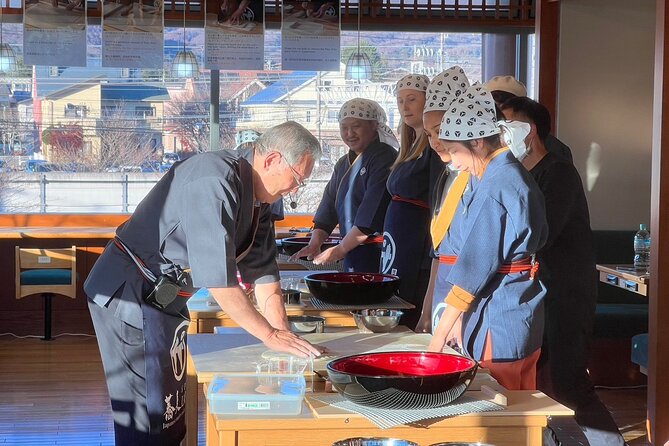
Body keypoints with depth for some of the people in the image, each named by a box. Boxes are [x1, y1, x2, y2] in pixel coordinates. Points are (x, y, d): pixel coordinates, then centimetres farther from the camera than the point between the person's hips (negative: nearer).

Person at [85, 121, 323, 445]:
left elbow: (263, 274, 6)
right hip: (130, 295, -10)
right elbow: (218, 279, -30)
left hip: (163, 298, 10)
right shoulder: (215, 182, -27)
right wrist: (271, 335, -23)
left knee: (171, 410, 17)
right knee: (151, 420, -7)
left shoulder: (256, 197, 4)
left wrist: (284, 339, -2)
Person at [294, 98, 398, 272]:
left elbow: (372, 214, -16)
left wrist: (341, 249, -13)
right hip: (351, 255, 7)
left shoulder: (385, 158, -10)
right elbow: (329, 205, 15)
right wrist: (315, 243, -2)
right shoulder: (343, 164, 18)